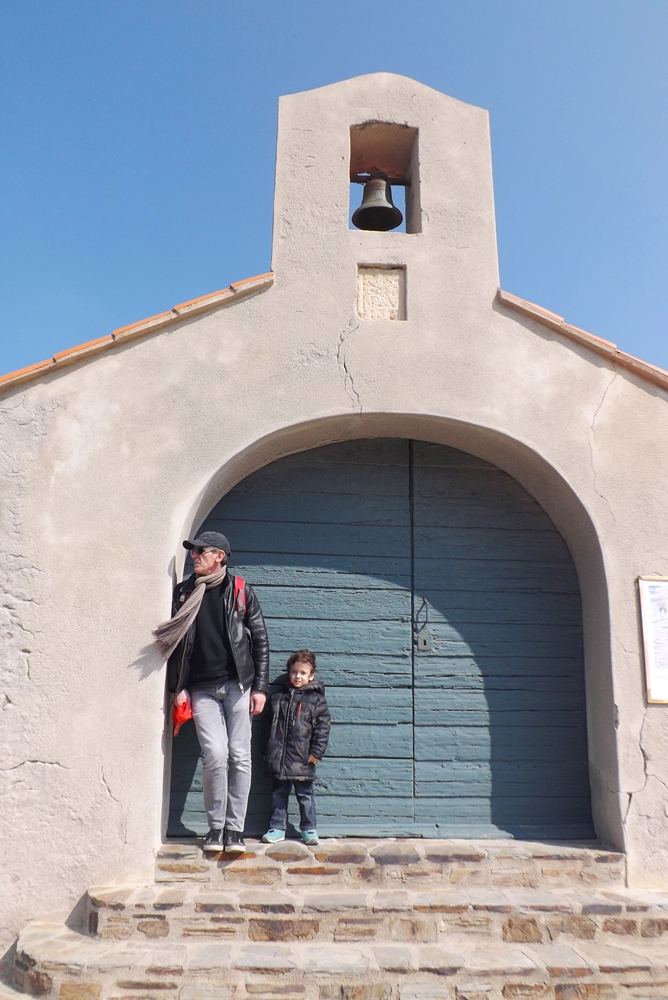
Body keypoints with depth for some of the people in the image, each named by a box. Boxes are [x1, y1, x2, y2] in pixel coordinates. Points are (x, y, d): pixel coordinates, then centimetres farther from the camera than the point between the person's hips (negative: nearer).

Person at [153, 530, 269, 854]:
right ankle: (216, 827, 8)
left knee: (239, 756, 0)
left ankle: (235, 828, 12)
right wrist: (179, 688, 2)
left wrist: (259, 687, -1)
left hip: (237, 684, 0)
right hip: (201, 689, 1)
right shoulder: (183, 593, 9)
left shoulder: (240, 591, 4)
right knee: (215, 755, -9)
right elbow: (174, 643, 10)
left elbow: (260, 640, 5)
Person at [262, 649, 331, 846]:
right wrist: (268, 752, 12)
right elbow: (270, 725, 15)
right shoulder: (278, 697, 10)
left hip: (302, 759, -3)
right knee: (278, 794, 11)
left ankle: (309, 829, 17)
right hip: (278, 758, 3)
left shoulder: (316, 699, -1)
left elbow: (323, 727, -3)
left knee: (305, 794, 5)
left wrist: (316, 752, -9)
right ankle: (277, 828, 21)